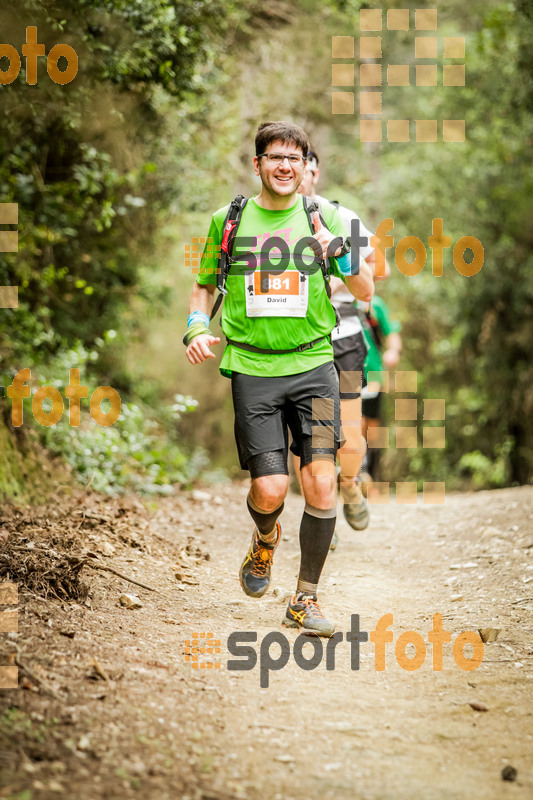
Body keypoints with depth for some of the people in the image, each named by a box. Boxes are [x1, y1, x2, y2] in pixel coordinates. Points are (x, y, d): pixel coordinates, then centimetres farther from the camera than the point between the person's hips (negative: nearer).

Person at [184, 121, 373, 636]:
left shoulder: (323, 218, 7)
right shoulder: (227, 220, 7)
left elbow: (365, 293, 6)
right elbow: (204, 286, 19)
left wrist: (340, 254, -12)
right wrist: (196, 329, -1)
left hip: (312, 365, 0)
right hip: (252, 368, 0)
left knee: (321, 486, -10)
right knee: (269, 490, -9)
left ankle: (305, 599, 6)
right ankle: (266, 538, 29)